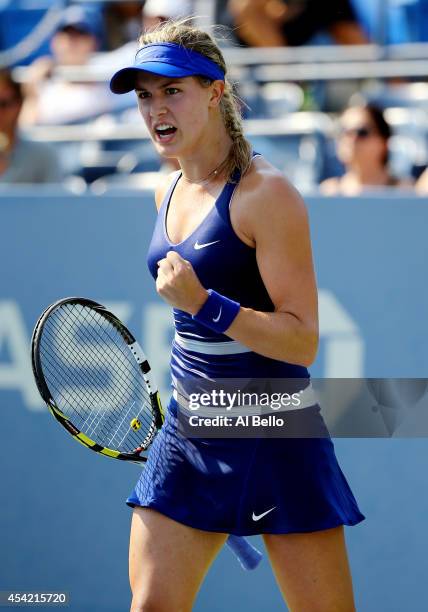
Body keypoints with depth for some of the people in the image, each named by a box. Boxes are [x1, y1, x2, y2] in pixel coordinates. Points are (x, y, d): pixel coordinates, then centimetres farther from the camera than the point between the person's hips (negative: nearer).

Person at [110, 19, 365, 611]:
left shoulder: (265, 193, -14)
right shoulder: (169, 192, 9)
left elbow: (303, 340, -19)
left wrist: (202, 304, -29)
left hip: (276, 436, -7)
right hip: (188, 431, 7)